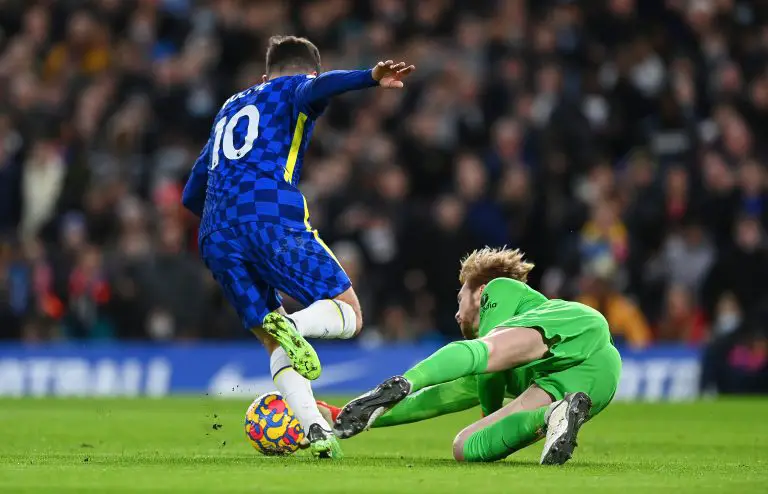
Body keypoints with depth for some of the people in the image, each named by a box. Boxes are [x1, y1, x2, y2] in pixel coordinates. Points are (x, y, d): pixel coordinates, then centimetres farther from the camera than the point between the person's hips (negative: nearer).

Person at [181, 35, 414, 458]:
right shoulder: (293, 89, 18)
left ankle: (315, 429, -13)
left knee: (275, 343, 10)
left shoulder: (230, 108, 35)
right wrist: (371, 78, -27)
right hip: (272, 216, -6)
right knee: (348, 314, 2)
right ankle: (293, 325, -30)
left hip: (215, 237, 6)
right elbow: (315, 88, -11)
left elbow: (191, 195, 37)